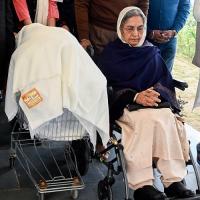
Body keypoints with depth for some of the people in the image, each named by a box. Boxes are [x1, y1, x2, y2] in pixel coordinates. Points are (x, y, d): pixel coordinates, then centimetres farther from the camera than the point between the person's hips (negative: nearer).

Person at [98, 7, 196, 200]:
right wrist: (135, 97, -18)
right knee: (151, 118, -36)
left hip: (154, 102, 3)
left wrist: (155, 92, -13)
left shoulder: (152, 53, 18)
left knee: (166, 116, -33)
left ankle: (173, 179, -37)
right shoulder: (111, 53, 7)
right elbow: (107, 87, -1)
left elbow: (165, 82, 12)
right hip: (124, 106, -3)